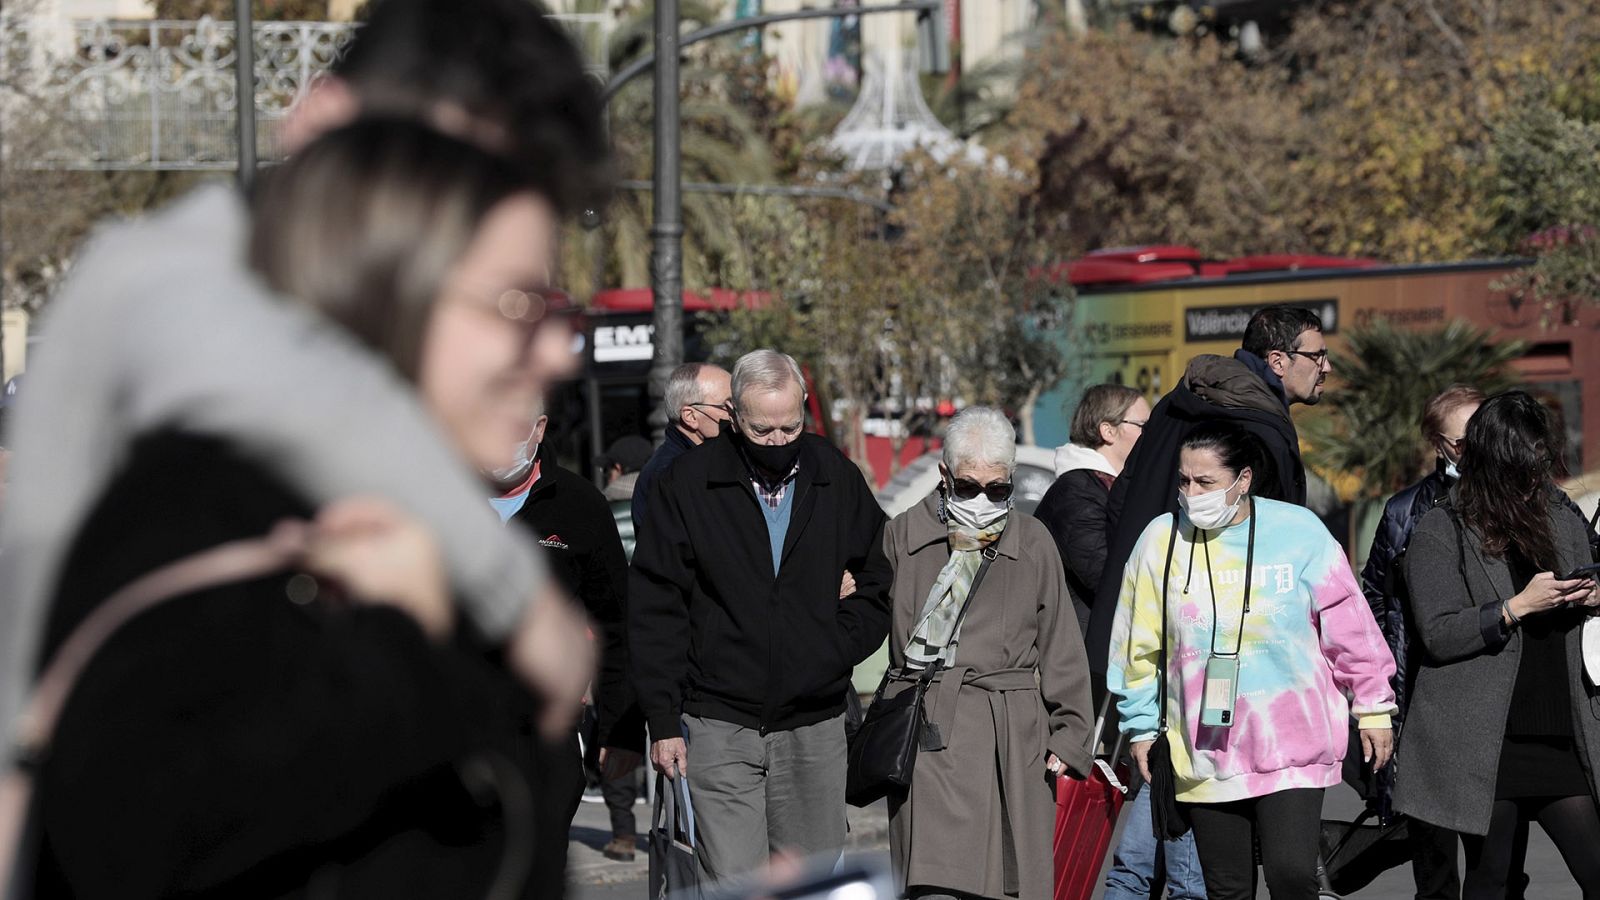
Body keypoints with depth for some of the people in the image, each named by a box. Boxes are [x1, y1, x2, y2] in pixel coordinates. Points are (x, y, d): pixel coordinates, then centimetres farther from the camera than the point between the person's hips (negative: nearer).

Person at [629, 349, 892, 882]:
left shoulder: (839, 482, 5)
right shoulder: (686, 483, -2)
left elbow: (879, 584, 14)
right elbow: (655, 609, 0)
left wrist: (835, 649, -5)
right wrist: (663, 720, -5)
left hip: (814, 729, 3)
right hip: (719, 729, -2)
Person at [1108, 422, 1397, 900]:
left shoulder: (1300, 531, -5)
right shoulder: (1161, 539, 0)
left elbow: (1349, 625, 3)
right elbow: (1140, 645, 11)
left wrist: (1373, 708, 8)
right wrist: (1142, 726, 14)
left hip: (1292, 745, -2)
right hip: (1205, 753, 2)